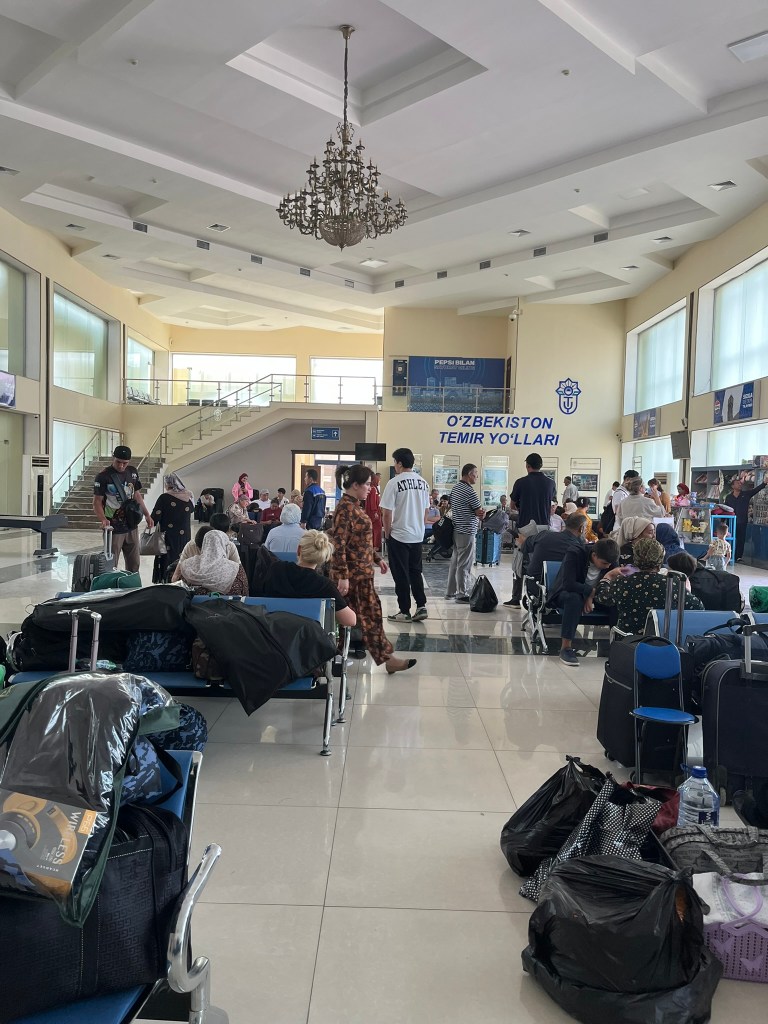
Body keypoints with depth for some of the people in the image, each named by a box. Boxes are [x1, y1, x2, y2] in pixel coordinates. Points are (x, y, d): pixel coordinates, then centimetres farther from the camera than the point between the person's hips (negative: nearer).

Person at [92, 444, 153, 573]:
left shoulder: (133, 472, 5)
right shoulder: (103, 476, -12)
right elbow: (97, 502, -13)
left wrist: (147, 515, 12)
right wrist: (103, 520, -29)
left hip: (131, 526, 6)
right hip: (113, 528, -6)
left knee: (134, 563, 14)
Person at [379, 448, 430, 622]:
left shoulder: (394, 482, -14)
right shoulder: (423, 482, 5)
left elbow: (387, 513, -14)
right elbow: (425, 511, 11)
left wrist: (387, 533, -1)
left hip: (398, 536, -5)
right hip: (417, 536, 6)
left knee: (401, 575, 3)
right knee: (415, 572, 16)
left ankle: (404, 611, 9)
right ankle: (421, 606, 10)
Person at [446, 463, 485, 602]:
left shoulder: (455, 488, 12)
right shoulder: (469, 491, -16)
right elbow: (480, 512, -13)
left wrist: (476, 513, -1)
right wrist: (481, 515, 11)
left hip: (456, 530, 9)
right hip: (466, 532, -9)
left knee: (455, 562, 14)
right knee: (464, 564, -4)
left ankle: (451, 591, 20)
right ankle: (462, 594, 1)